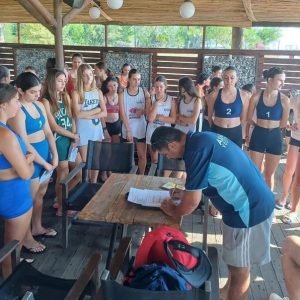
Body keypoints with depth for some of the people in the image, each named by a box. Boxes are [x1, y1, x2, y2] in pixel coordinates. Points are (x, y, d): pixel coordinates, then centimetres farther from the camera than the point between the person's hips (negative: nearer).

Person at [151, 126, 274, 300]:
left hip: (248, 210, -10)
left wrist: (174, 211, 1)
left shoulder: (196, 150, -24)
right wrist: (187, 192, 17)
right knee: (235, 262, 26)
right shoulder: (201, 139, 6)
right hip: (256, 201, 10)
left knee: (239, 268, 10)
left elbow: (192, 201, -18)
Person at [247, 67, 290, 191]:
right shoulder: (256, 97, -8)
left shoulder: (284, 100, -7)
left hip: (275, 137, 1)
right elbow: (249, 119, 3)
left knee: (269, 174, 12)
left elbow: (283, 124, 1)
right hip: (258, 136, 0)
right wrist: (261, 126, 8)